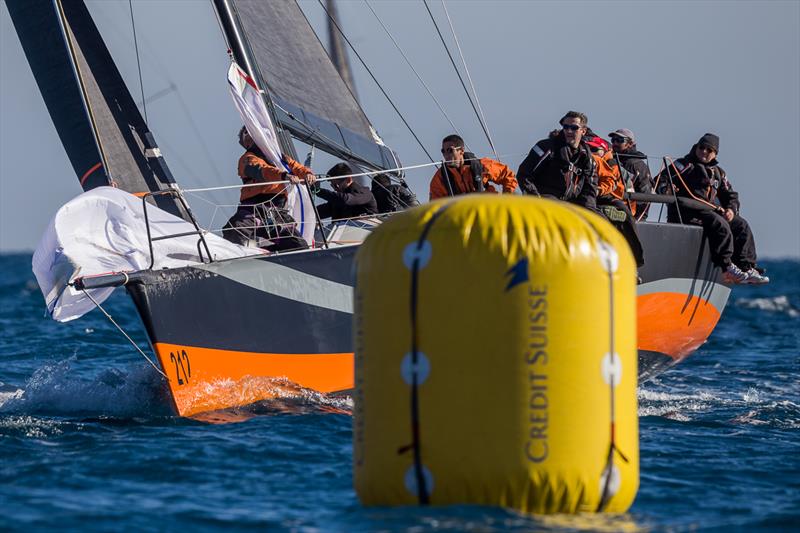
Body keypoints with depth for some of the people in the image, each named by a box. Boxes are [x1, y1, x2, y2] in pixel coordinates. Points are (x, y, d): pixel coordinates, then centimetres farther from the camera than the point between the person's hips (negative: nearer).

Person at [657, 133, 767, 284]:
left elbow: (730, 195, 24)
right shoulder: (685, 165, 5)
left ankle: (747, 269, -11)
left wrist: (731, 209, 1)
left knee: (741, 225, -7)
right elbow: (661, 179, -6)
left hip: (711, 211, 7)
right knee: (720, 225, -31)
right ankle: (727, 268, -35)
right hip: (688, 213, -7)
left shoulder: (718, 172, 24)